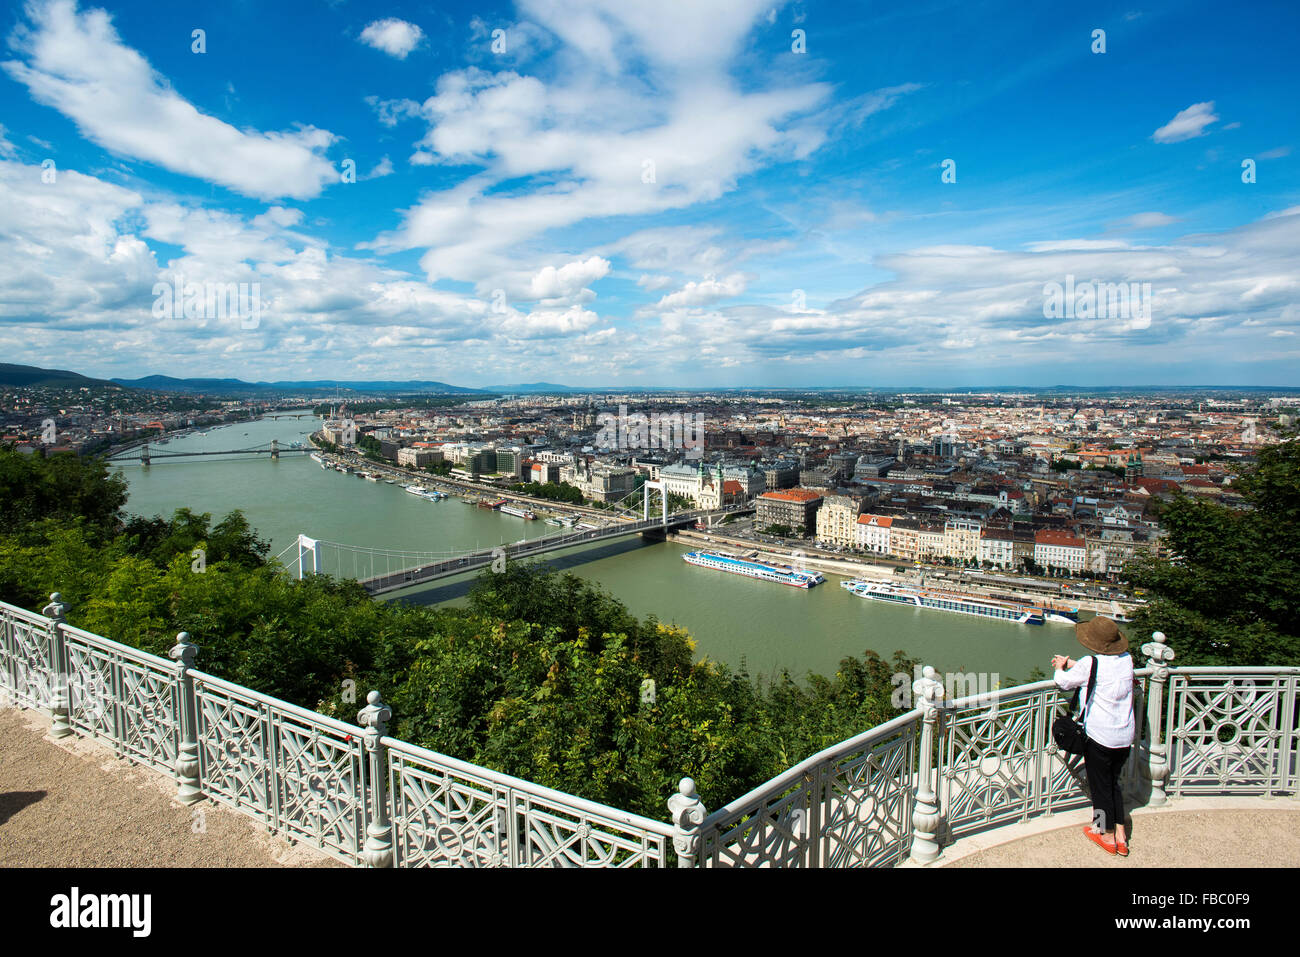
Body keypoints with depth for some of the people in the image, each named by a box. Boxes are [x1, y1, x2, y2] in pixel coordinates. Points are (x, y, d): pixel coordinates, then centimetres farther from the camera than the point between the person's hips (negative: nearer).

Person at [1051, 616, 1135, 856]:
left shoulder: (1090, 663, -18)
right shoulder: (1126, 659, -1)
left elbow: (1064, 682, -2)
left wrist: (1060, 669, 18)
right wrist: (1069, 663, 23)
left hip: (1099, 737, -6)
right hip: (1125, 737, 6)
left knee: (1101, 787, 11)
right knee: (1113, 783, 21)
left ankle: (1107, 836, 24)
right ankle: (1120, 836, 24)